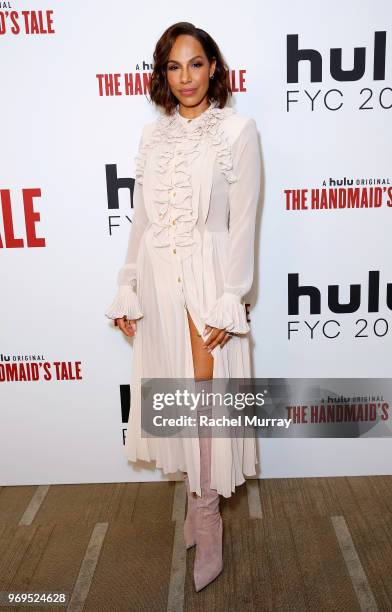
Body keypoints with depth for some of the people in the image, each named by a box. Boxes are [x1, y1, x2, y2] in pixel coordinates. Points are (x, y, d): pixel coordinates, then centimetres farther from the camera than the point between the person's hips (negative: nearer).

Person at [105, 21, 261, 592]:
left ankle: (206, 517, 20)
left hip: (206, 280, -5)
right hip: (157, 282, 5)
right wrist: (128, 292, 8)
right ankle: (197, 495, 34)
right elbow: (141, 218, 11)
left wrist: (228, 303, -13)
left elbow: (243, 222, -8)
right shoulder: (153, 134, 11)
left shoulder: (238, 129, -3)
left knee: (206, 401, 1)